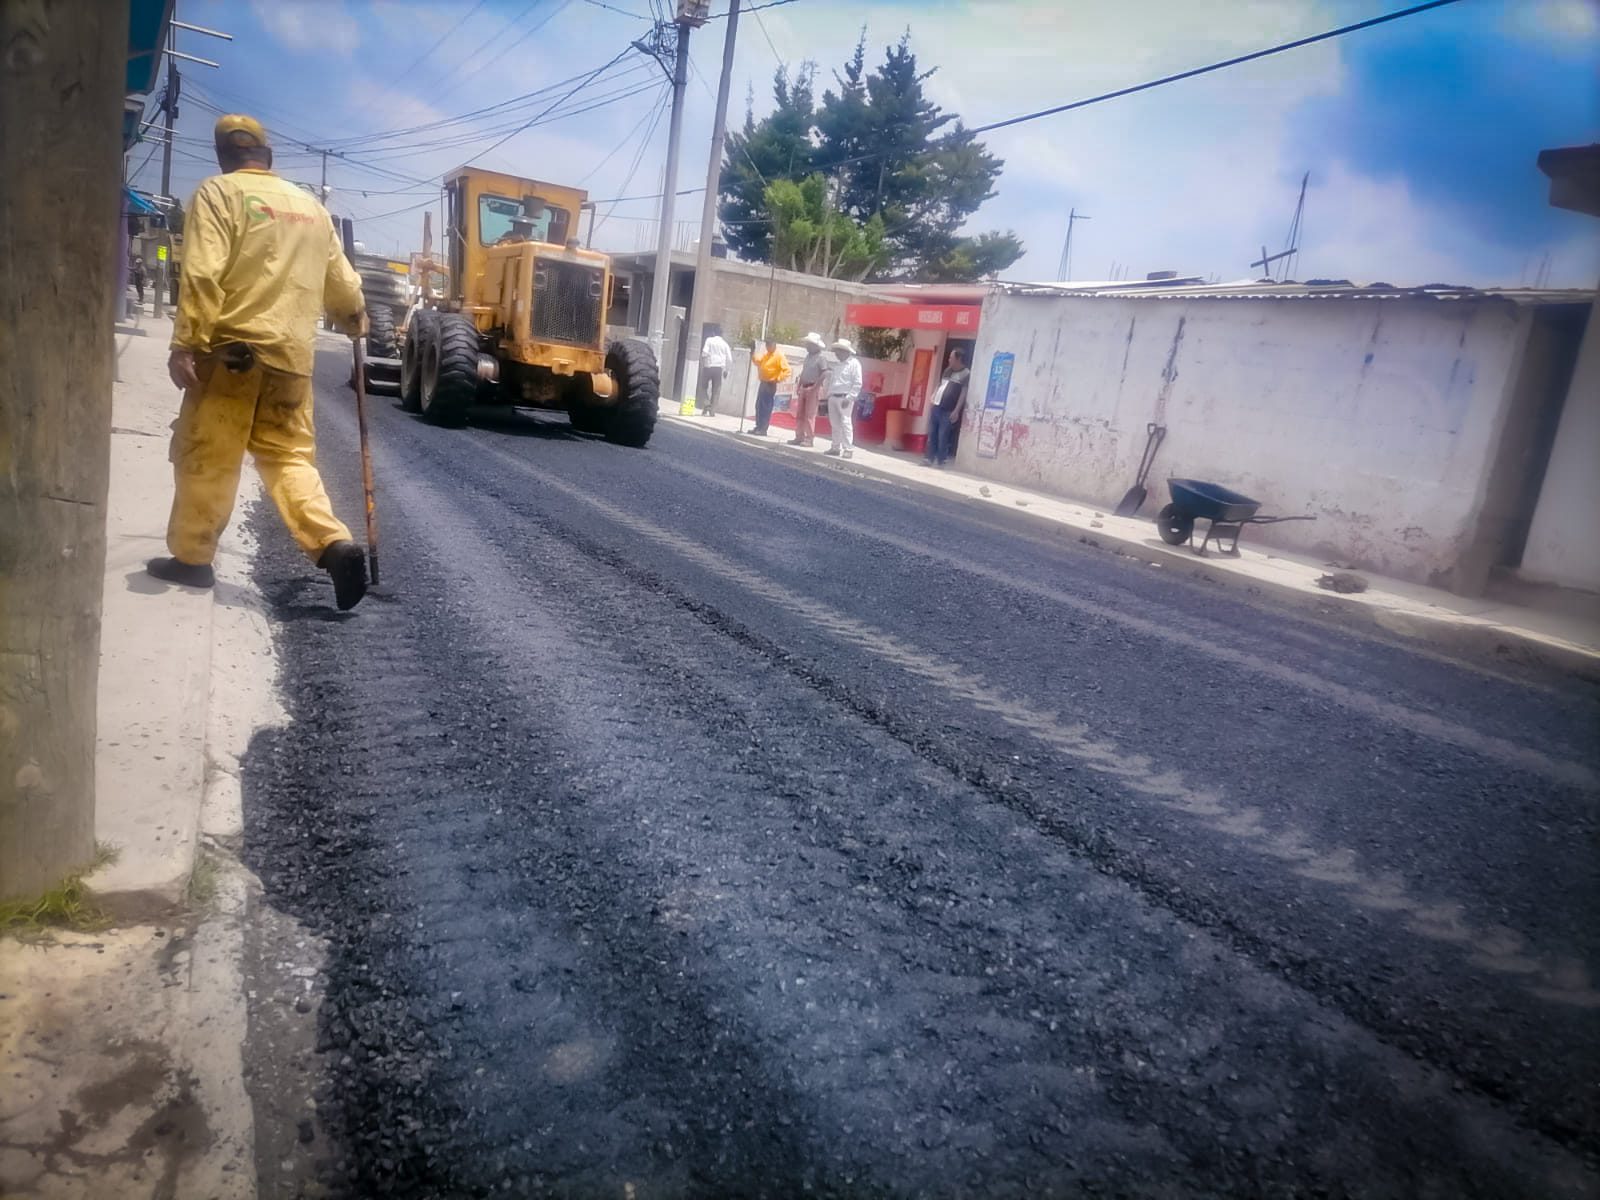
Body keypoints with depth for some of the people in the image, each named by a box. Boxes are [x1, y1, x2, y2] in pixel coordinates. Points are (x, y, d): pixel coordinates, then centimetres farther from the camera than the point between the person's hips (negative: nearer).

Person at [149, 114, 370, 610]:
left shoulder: (219, 193, -1)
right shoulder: (310, 206, 16)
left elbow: (203, 275, -13)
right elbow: (340, 280, 22)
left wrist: (185, 344, -14)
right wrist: (355, 319, 41)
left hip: (233, 348, -5)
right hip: (292, 353, 5)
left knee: (207, 458, 5)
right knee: (289, 457, 10)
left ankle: (192, 557, 14)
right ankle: (334, 545, -8)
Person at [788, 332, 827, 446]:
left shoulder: (819, 358, -10)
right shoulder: (808, 356, 14)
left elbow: (825, 373, -19)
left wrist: (815, 386, -18)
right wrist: (799, 386, 13)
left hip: (813, 389, -8)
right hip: (804, 388, 8)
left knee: (809, 415, -7)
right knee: (799, 414, 9)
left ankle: (810, 439, -2)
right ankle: (799, 437, 16)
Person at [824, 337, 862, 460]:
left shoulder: (854, 363, -6)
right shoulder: (837, 364, 18)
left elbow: (857, 383, -11)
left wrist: (849, 398, -17)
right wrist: (829, 395, 14)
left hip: (844, 398, -8)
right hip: (833, 397, 8)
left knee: (845, 422, -10)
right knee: (835, 423, 10)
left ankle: (848, 449, -9)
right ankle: (836, 447, 17)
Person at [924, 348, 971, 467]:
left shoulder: (966, 375, -6)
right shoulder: (948, 371, 17)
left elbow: (964, 394, -12)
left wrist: (956, 411, -18)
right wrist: (932, 402, 18)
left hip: (948, 411, -7)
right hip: (936, 407, 7)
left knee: (943, 437, -7)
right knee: (931, 435, 8)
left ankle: (940, 461, -1)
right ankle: (930, 459, 15)